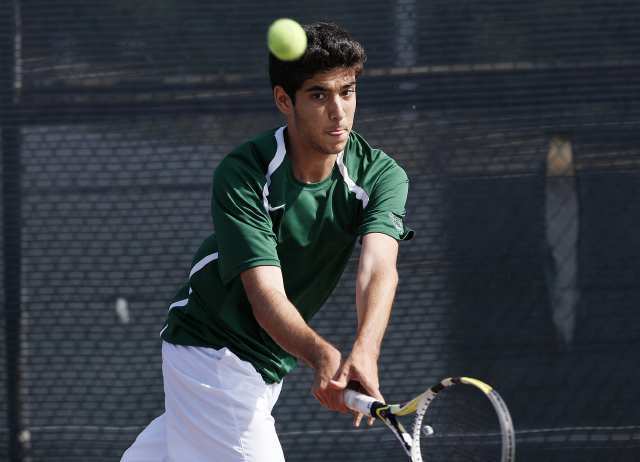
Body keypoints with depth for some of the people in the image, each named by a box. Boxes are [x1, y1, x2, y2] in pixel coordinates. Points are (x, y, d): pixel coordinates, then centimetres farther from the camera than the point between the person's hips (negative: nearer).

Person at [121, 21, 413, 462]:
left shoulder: (380, 174, -14)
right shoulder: (242, 174, -24)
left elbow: (379, 268, -32)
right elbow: (266, 297, -31)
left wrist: (364, 353, -52)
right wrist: (323, 355, -52)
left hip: (267, 361, 5)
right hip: (210, 346, -5)